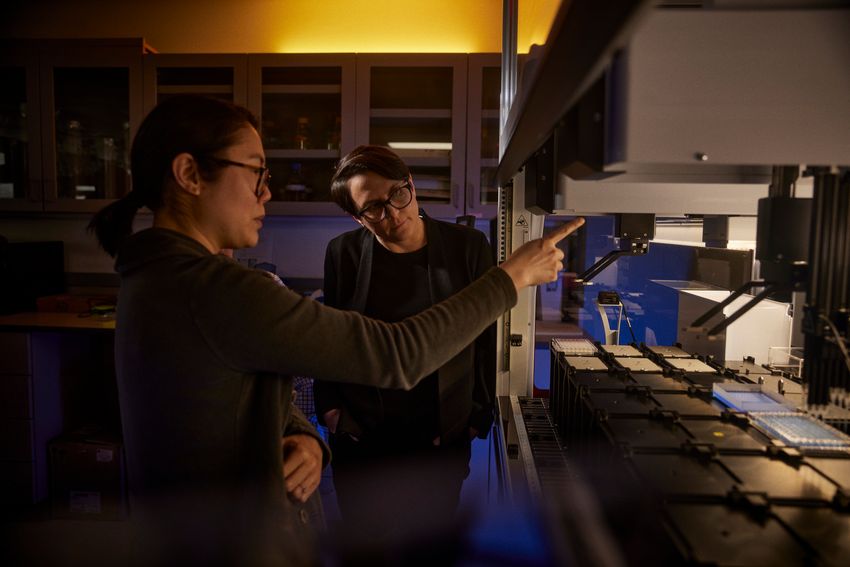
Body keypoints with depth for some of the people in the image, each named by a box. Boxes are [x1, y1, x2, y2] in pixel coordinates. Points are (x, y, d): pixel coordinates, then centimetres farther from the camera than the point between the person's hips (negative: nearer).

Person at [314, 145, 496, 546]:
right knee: (367, 543, 17)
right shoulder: (344, 253, -6)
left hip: (444, 437, 0)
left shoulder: (468, 247, -7)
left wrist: (479, 415, -1)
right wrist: (330, 407, 0)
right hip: (360, 438, 1)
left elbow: (484, 338, 0)